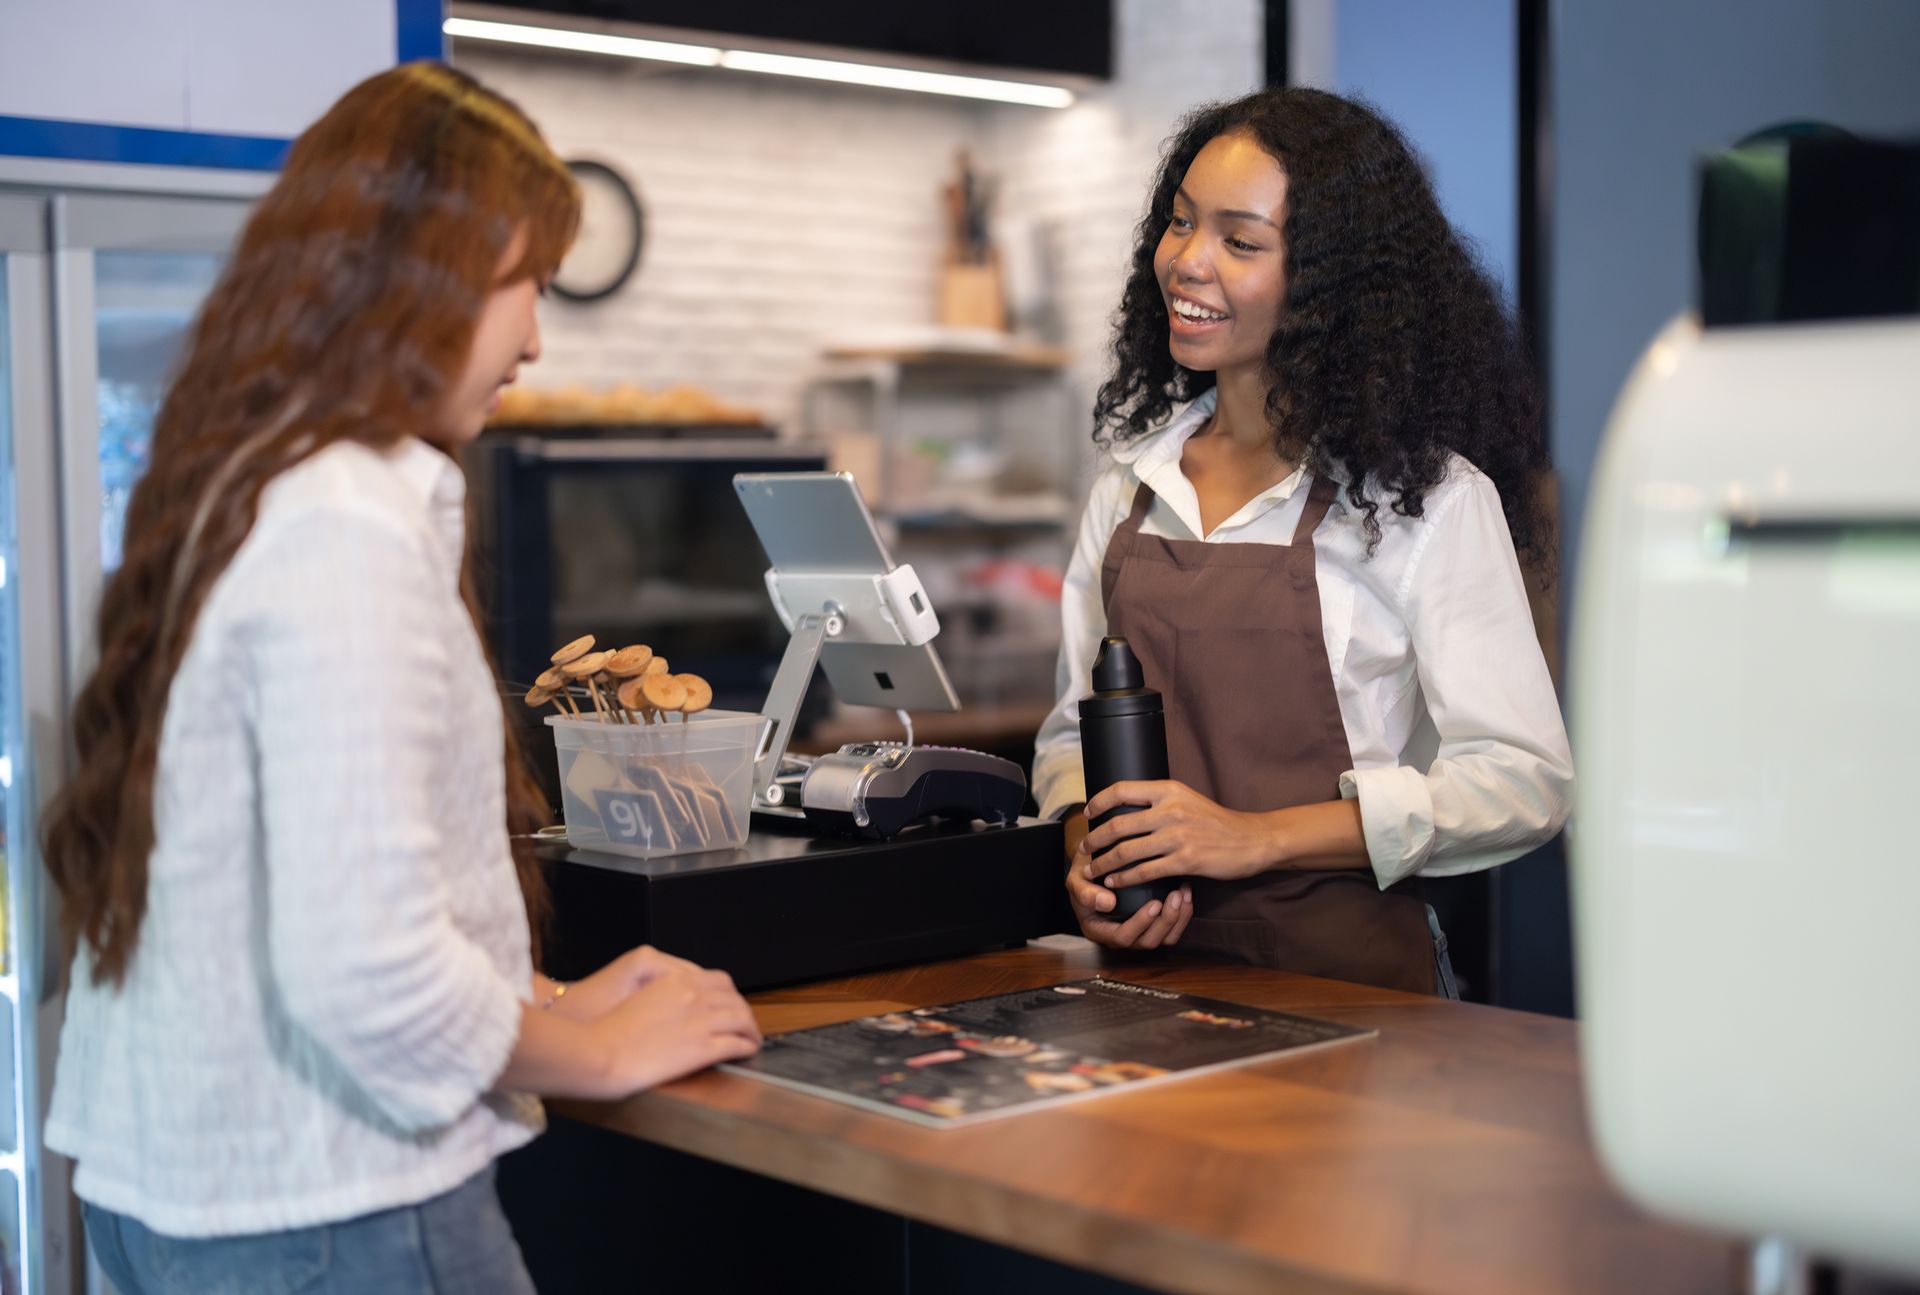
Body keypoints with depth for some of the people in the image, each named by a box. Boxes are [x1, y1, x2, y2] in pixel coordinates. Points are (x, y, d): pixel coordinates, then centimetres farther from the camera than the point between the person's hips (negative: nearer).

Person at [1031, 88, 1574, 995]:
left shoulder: (1423, 493, -3)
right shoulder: (1133, 475, 14)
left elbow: (1524, 779, -7)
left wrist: (1255, 837, -14)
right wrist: (1087, 854, -2)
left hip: (1341, 974, -3)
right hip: (1152, 965, 3)